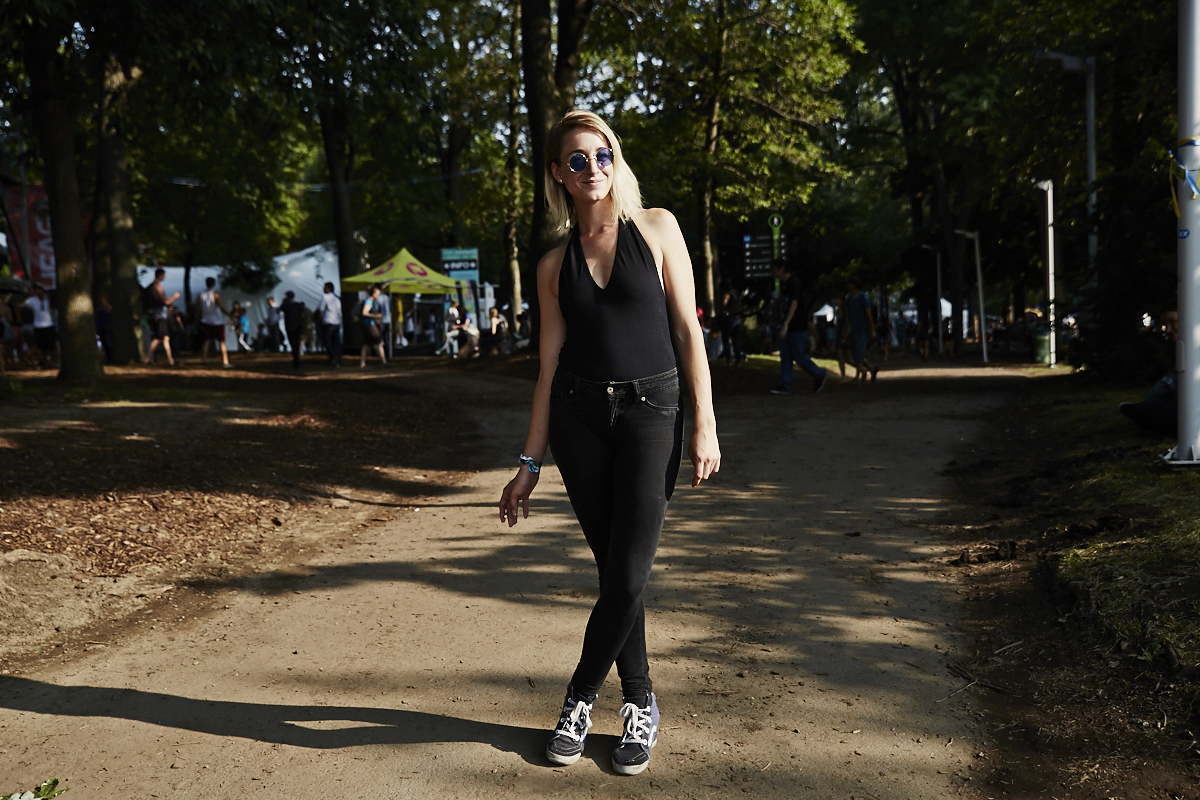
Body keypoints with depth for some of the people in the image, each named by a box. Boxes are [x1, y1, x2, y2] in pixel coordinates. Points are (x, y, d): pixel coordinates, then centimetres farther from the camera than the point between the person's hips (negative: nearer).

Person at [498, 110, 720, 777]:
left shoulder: (656, 227, 4)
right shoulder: (555, 264, 9)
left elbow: (688, 329, 0)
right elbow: (550, 367, 10)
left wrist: (705, 425, -6)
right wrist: (530, 463, 7)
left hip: (650, 410, -2)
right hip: (579, 419, 2)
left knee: (628, 576, -7)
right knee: (616, 573, 5)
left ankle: (582, 696, 16)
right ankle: (641, 704, 22)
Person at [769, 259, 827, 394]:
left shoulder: (794, 283, -17)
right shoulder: (782, 283, 12)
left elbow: (794, 304, -28)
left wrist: (786, 324, -37)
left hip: (798, 327, -9)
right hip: (787, 325, 9)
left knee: (799, 356, -3)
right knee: (785, 356, 5)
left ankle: (820, 374, 16)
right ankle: (784, 386, 6)